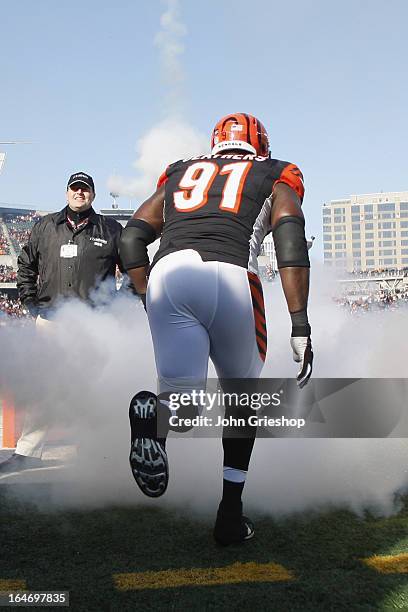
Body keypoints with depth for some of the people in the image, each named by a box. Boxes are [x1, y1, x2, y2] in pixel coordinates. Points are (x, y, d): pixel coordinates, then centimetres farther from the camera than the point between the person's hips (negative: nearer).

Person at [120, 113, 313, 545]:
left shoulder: (179, 174, 31)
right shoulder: (275, 177, 24)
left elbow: (131, 240, 21)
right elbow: (291, 242, 4)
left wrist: (150, 300, 28)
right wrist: (300, 327, -1)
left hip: (167, 273, 2)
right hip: (231, 278, -1)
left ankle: (153, 412, -29)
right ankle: (231, 515, 19)